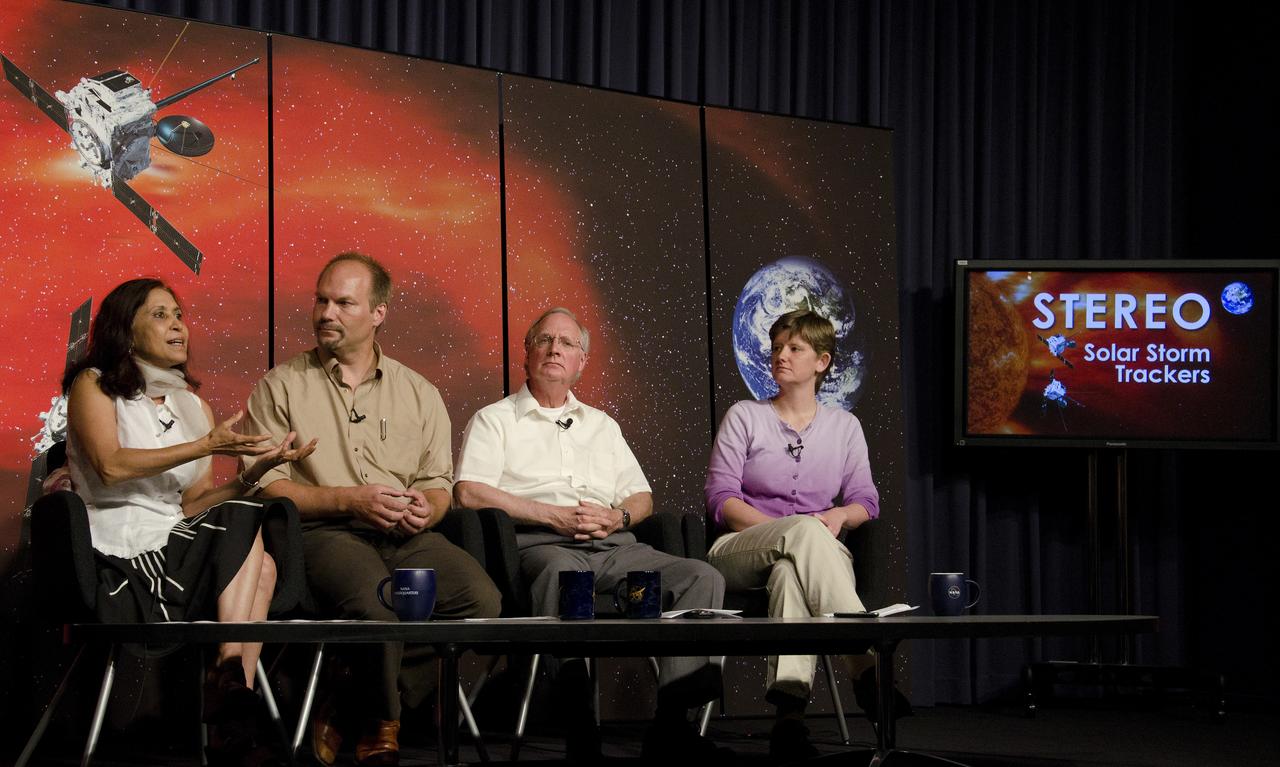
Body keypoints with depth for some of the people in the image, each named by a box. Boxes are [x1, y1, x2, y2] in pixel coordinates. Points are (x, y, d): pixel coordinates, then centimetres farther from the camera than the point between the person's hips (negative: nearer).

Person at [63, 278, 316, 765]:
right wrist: (207, 446, -18)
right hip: (119, 555, -5)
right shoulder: (93, 385, 5)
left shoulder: (192, 406, 21)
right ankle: (233, 680, -27)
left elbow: (192, 505, 12)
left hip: (175, 550, 5)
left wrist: (259, 468, -4)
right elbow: (110, 466, -14)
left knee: (260, 566, -25)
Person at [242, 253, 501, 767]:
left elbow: (438, 483, 19)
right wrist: (351, 500, -11)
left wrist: (427, 507, -6)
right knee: (375, 603, -37)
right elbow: (265, 485, 0)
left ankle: (353, 708, -14)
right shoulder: (281, 387, 9)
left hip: (408, 537, 4)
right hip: (325, 532, -4)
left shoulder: (419, 393, 20)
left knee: (481, 599, -27)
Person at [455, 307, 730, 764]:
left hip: (613, 546, 5)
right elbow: (470, 492, -1)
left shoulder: (602, 425, 31)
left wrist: (618, 516, -1)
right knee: (560, 571, -43)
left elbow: (642, 498, 26)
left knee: (702, 577, -21)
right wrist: (554, 515, -10)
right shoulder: (495, 420, 16)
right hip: (542, 544, -5)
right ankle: (579, 729, -47)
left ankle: (671, 724, -30)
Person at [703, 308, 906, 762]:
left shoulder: (844, 426, 19)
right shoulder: (744, 417, 11)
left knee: (791, 570, -42)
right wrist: (786, 528, -15)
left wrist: (839, 516, -14)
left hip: (815, 550, 1)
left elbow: (866, 502, 11)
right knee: (805, 531, -39)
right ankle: (866, 666, -55)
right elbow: (721, 498, 0)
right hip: (739, 551, -1)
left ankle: (790, 709, -62)